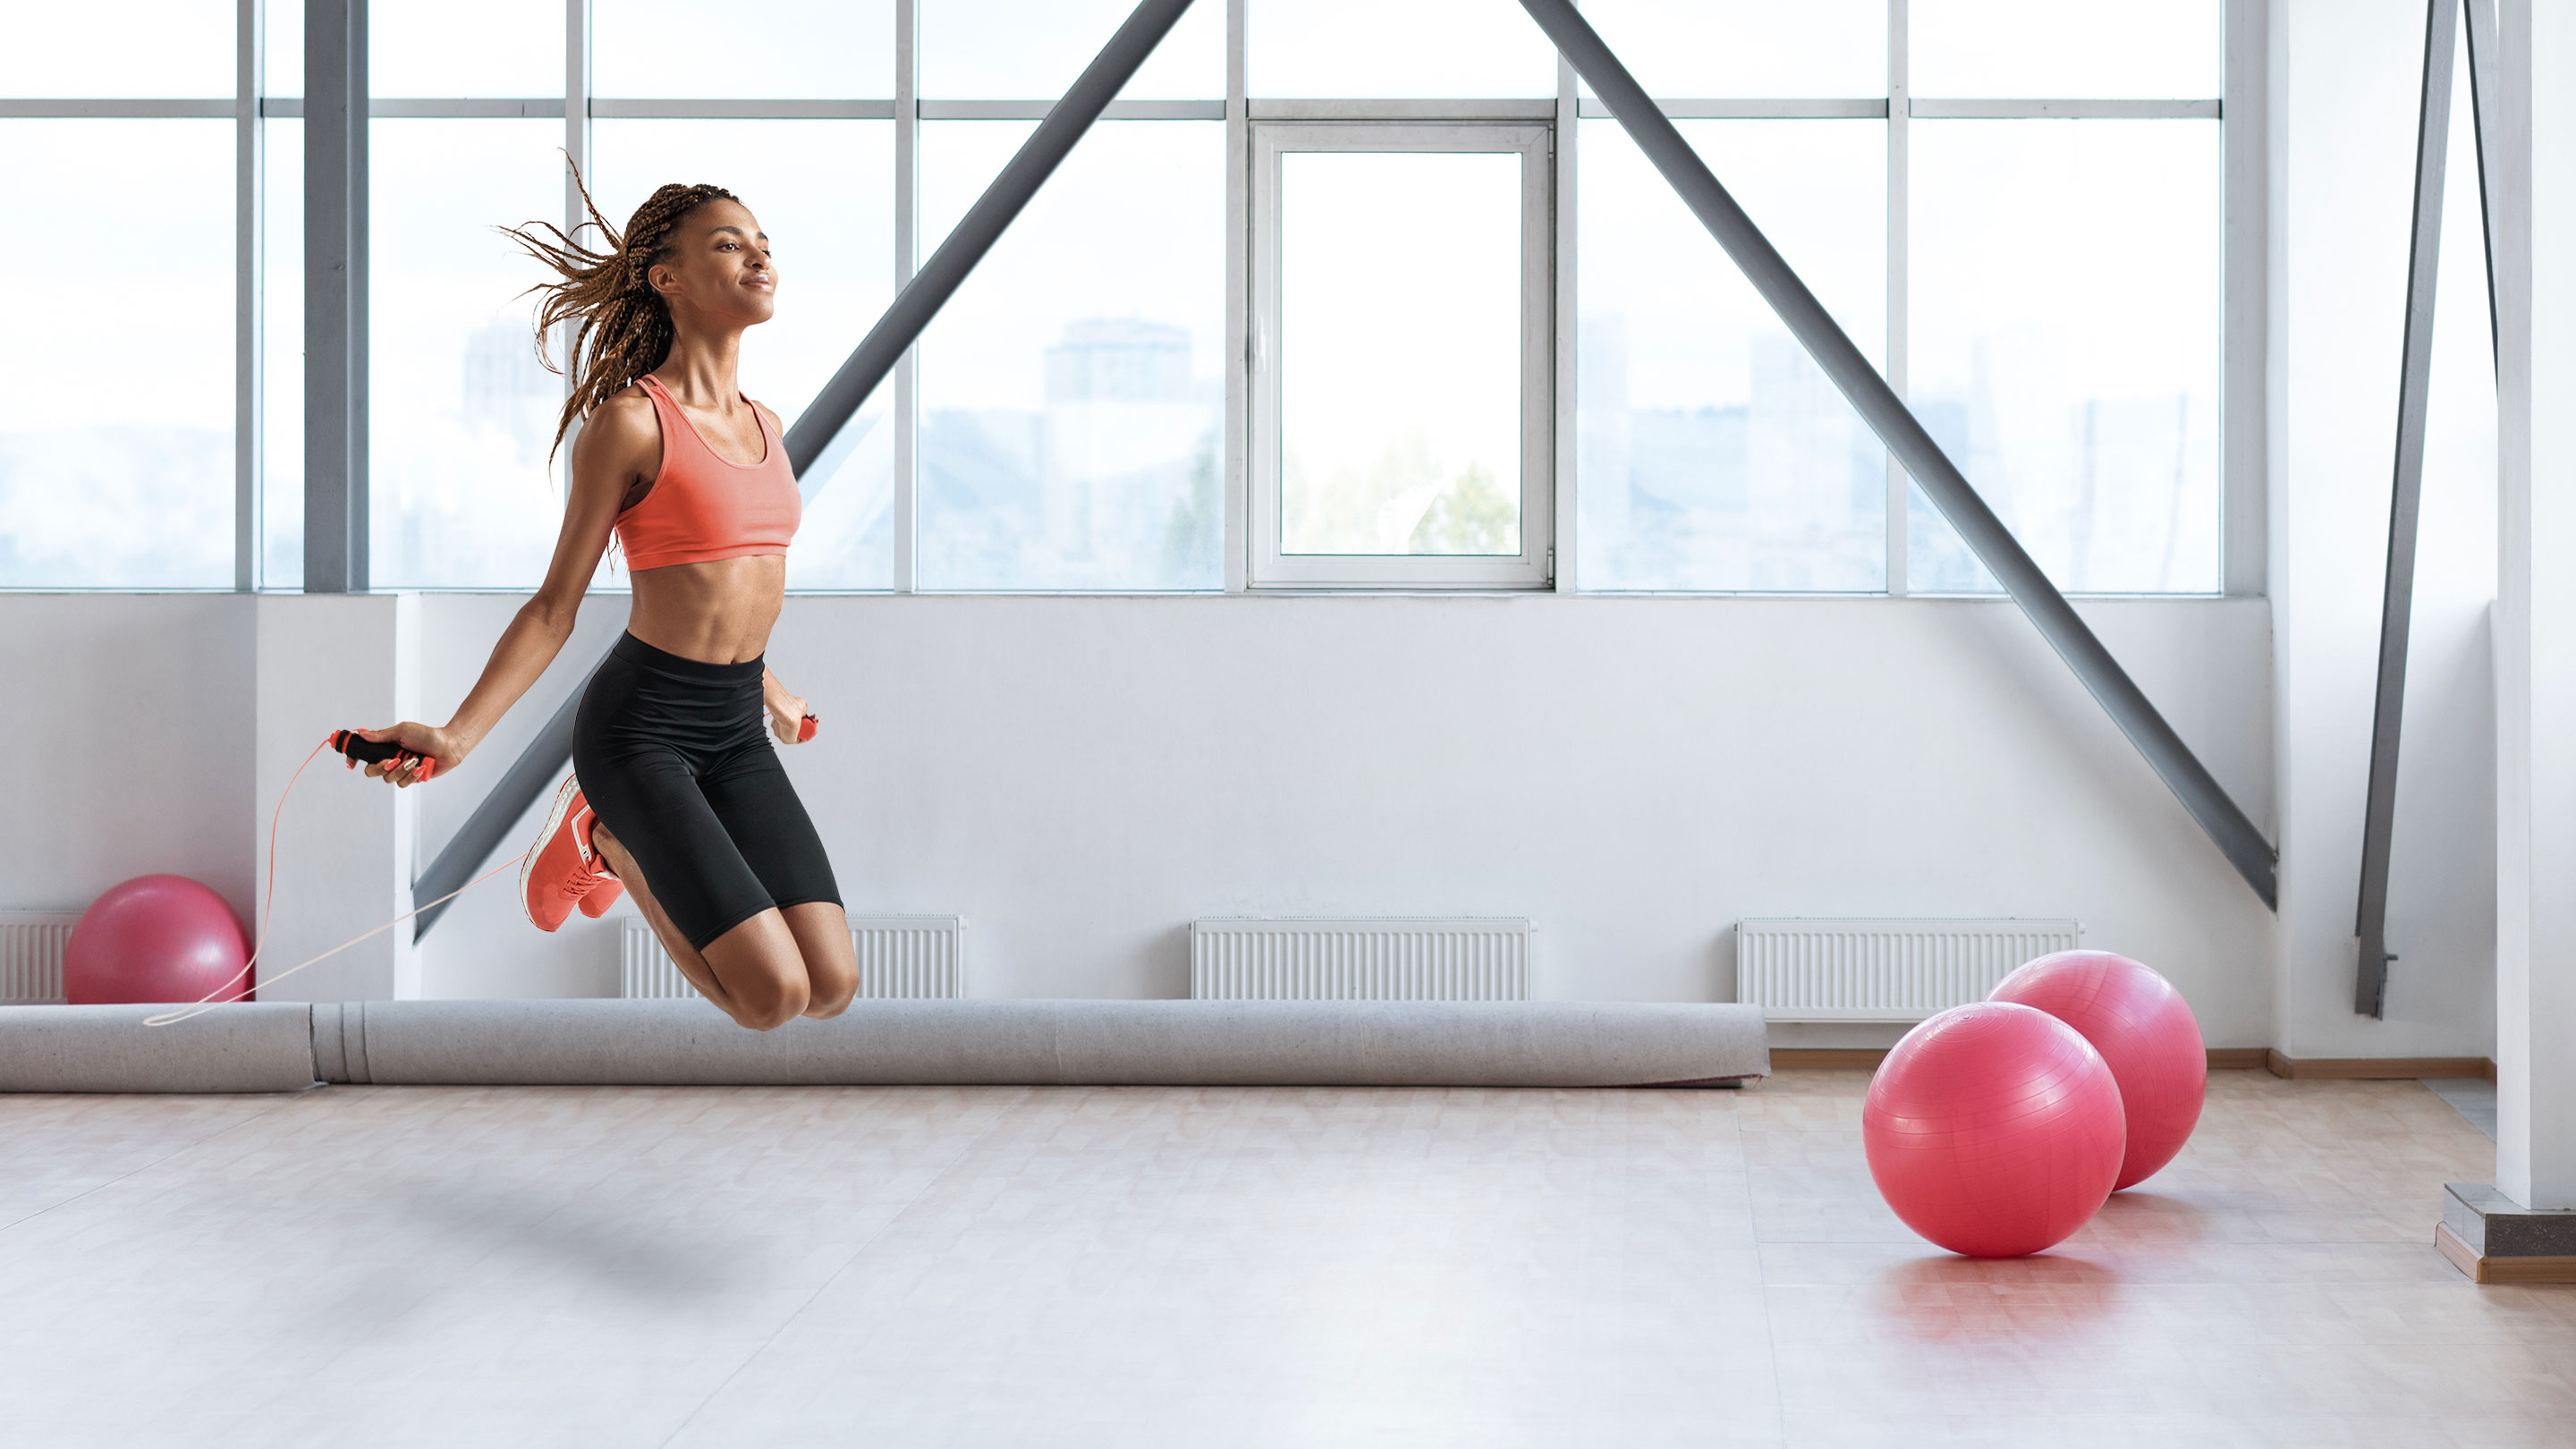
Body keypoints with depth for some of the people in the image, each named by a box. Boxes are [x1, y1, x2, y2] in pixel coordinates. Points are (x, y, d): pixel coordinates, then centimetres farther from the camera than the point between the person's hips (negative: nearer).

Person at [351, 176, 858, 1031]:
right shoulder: (631, 422, -12)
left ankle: (618, 844, 18)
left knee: (833, 987, -6)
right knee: (774, 996, -16)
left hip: (737, 733, 7)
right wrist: (456, 736, -17)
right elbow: (555, 608, -8)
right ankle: (611, 842, 11)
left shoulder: (764, 427, 9)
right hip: (641, 724, -7)